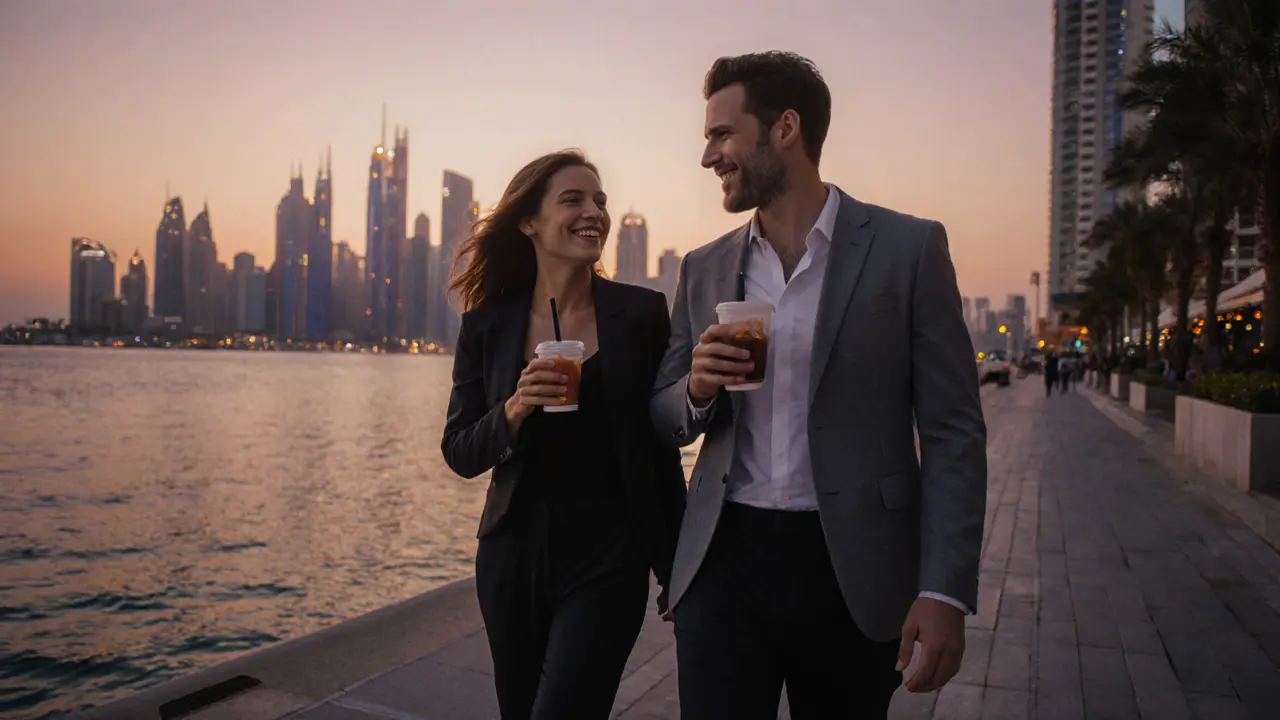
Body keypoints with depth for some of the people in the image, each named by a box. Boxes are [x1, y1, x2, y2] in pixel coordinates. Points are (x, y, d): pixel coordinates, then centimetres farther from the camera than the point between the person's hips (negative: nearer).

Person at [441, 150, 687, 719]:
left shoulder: (641, 313, -6)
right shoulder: (487, 325, -2)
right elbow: (460, 454, 0)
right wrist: (514, 409, -21)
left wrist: (677, 570, 3)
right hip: (512, 559, 3)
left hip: (608, 562, -2)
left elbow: (661, 448, 0)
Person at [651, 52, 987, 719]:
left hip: (853, 569, -2)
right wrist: (696, 392, -9)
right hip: (723, 562, 3)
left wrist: (944, 590, -13)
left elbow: (953, 433, -5)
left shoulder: (908, 248, -3)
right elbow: (663, 419, 14)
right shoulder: (704, 268, 8)